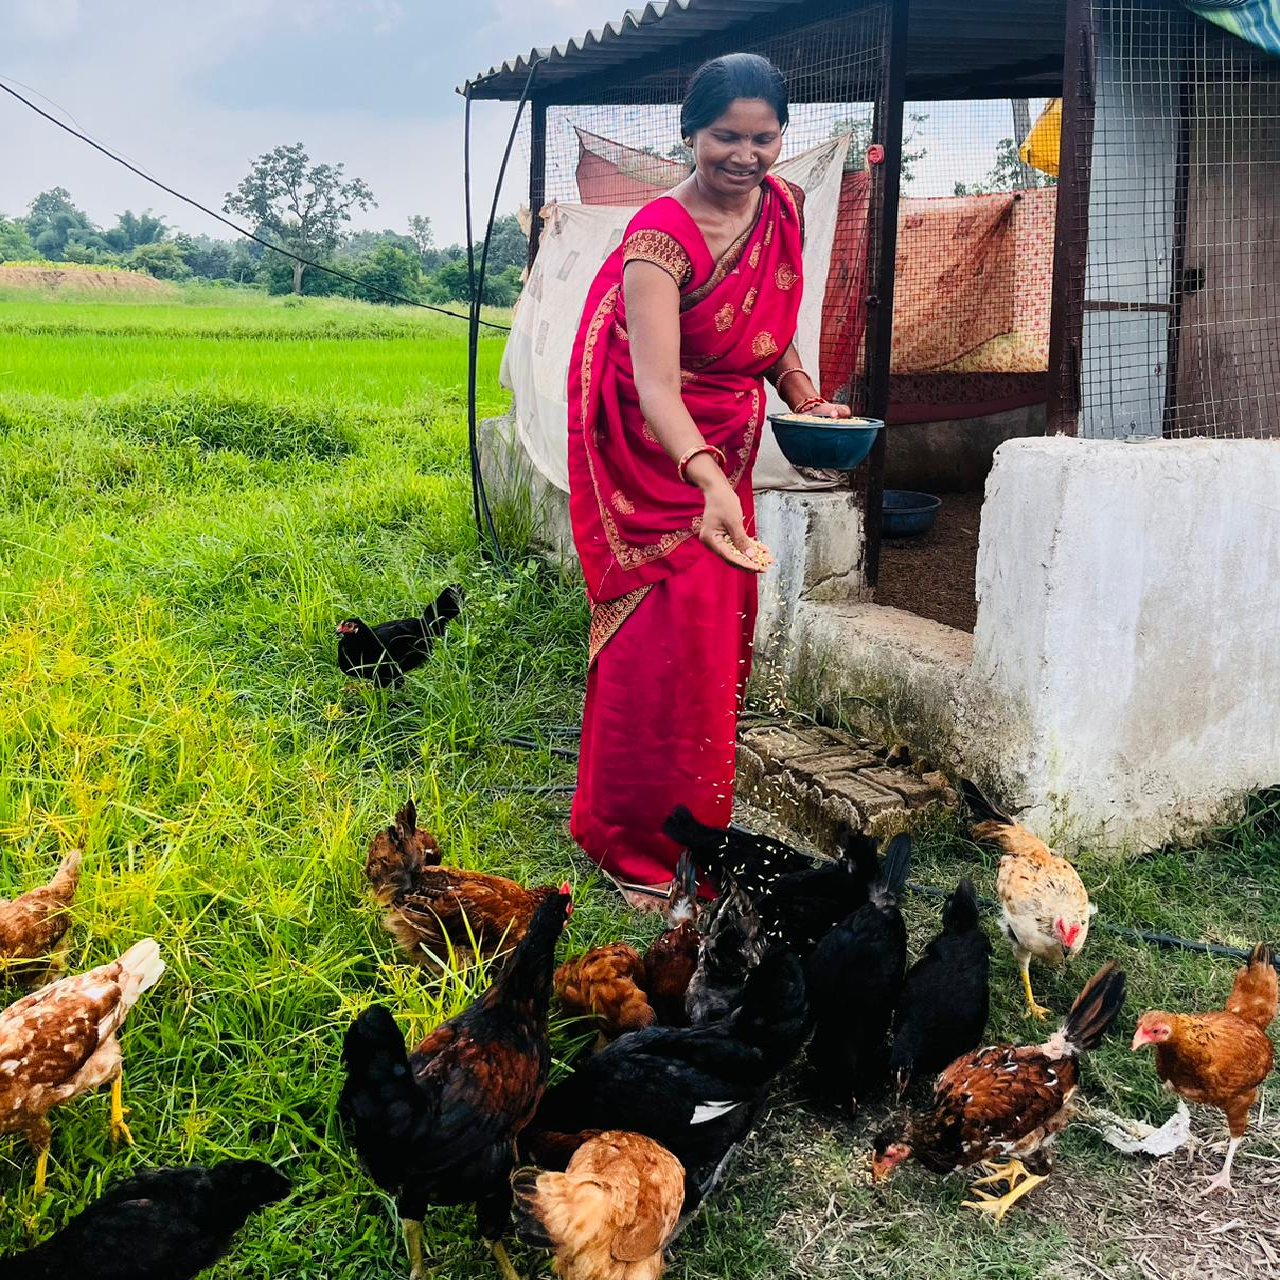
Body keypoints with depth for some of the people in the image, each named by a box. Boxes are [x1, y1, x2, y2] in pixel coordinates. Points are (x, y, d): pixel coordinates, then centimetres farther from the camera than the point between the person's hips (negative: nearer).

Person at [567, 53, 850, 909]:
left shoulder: (786, 208, -2)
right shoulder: (662, 237, -24)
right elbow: (656, 385, -35)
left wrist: (805, 396, -2)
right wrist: (709, 484, -50)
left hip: (727, 446, 7)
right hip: (655, 456, -7)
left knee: (721, 631, 12)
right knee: (667, 639, -8)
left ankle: (694, 821, 29)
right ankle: (638, 847, 8)